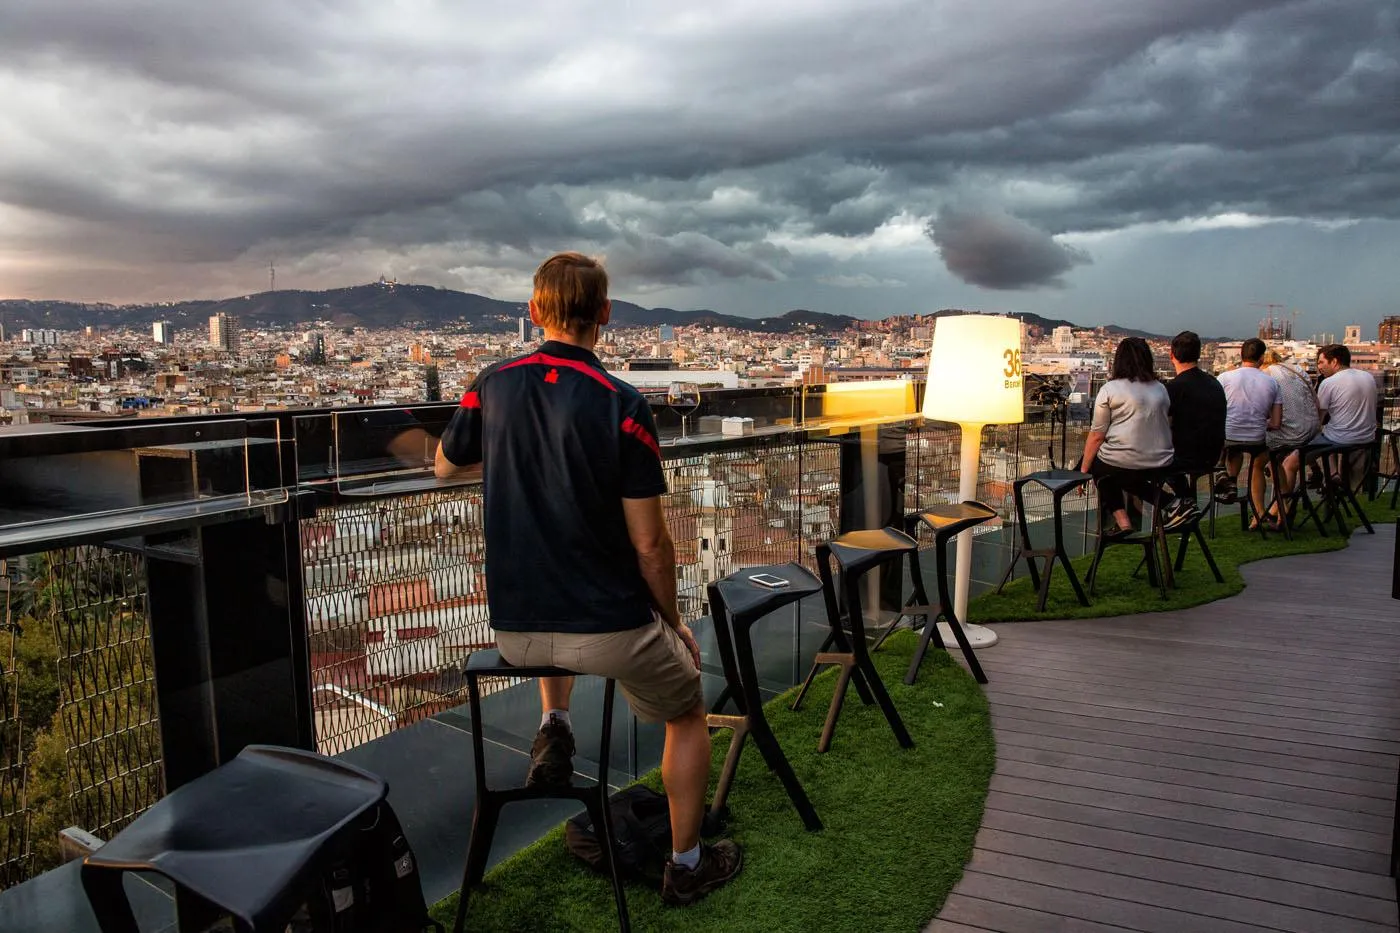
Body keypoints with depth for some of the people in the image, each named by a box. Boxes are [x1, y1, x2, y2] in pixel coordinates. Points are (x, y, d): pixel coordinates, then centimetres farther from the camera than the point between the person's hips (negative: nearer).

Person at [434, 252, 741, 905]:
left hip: (513, 631, 4)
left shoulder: (492, 386, -3)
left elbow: (445, 466, 17)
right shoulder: (621, 405, -16)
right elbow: (649, 545, -13)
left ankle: (553, 729, 26)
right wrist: (674, 623, 3)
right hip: (609, 630, -4)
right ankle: (686, 865, 31)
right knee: (688, 714, 24)